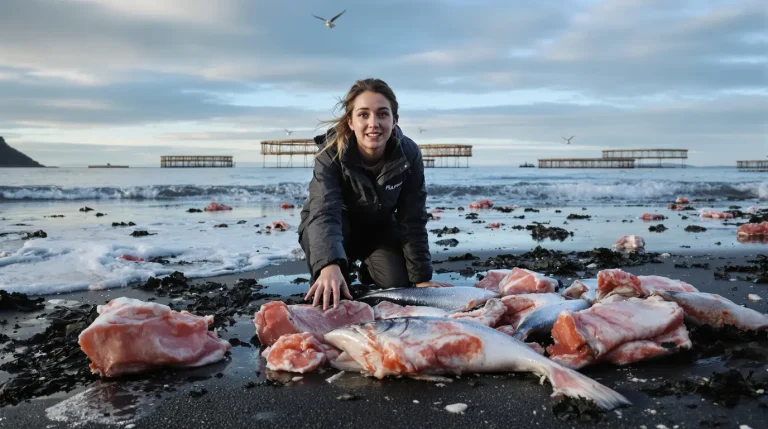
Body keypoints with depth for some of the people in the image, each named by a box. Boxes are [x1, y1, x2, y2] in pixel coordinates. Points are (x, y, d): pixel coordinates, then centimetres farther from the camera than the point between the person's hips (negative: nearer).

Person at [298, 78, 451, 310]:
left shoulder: (408, 154, -25)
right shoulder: (331, 153, -31)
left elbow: (412, 221, -18)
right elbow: (324, 212, -45)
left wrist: (421, 278, -19)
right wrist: (330, 265, -63)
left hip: (379, 227, 3)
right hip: (336, 228, -2)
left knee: (398, 283, -16)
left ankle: (368, 271, 18)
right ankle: (322, 289, 0)